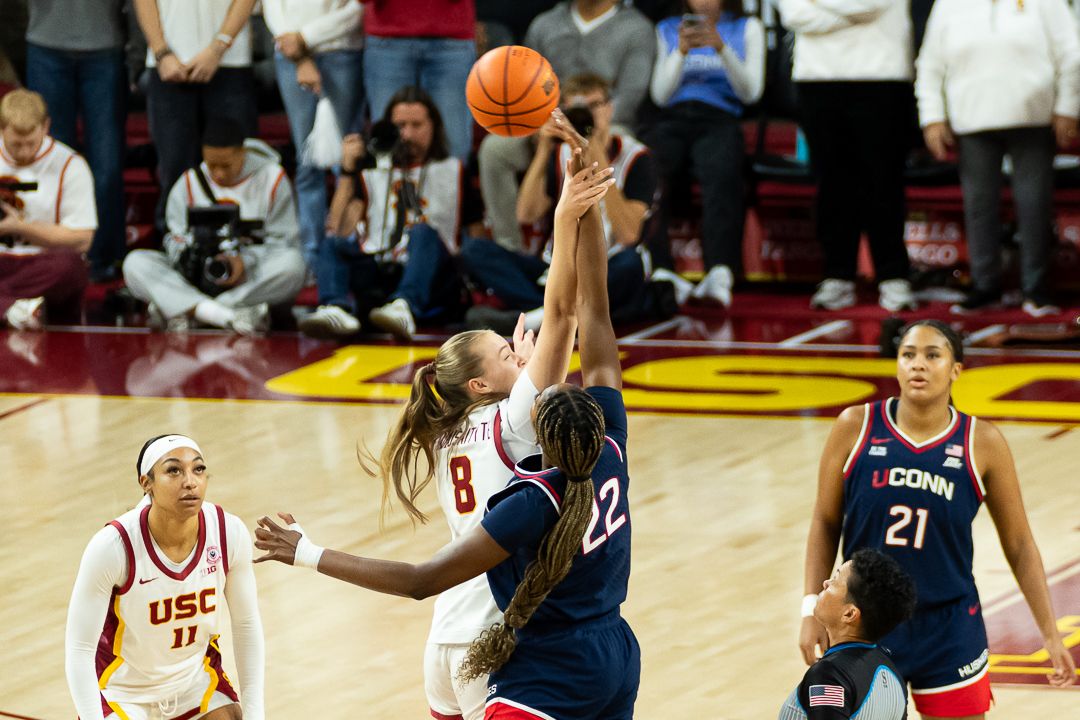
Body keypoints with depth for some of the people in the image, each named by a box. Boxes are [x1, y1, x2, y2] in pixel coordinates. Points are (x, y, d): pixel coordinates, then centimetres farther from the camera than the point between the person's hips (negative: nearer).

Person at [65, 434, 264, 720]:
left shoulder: (229, 533, -19)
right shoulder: (113, 546, -30)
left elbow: (246, 625, -4)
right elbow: (79, 650, -24)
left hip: (197, 678, 4)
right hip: (123, 688, -4)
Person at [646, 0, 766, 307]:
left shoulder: (747, 28, 18)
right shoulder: (667, 29, 23)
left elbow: (750, 92, 5)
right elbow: (660, 95, 12)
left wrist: (721, 47, -7)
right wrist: (682, 51, -2)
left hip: (719, 120, -2)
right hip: (672, 120, 2)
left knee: (721, 175, -37)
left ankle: (720, 274, -54)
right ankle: (660, 271, -47)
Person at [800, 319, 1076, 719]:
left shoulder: (982, 443, -6)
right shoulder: (855, 428, -5)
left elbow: (1019, 544, 2)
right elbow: (825, 522, 3)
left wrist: (1051, 633, 1)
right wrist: (813, 610, -3)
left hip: (948, 630, 0)